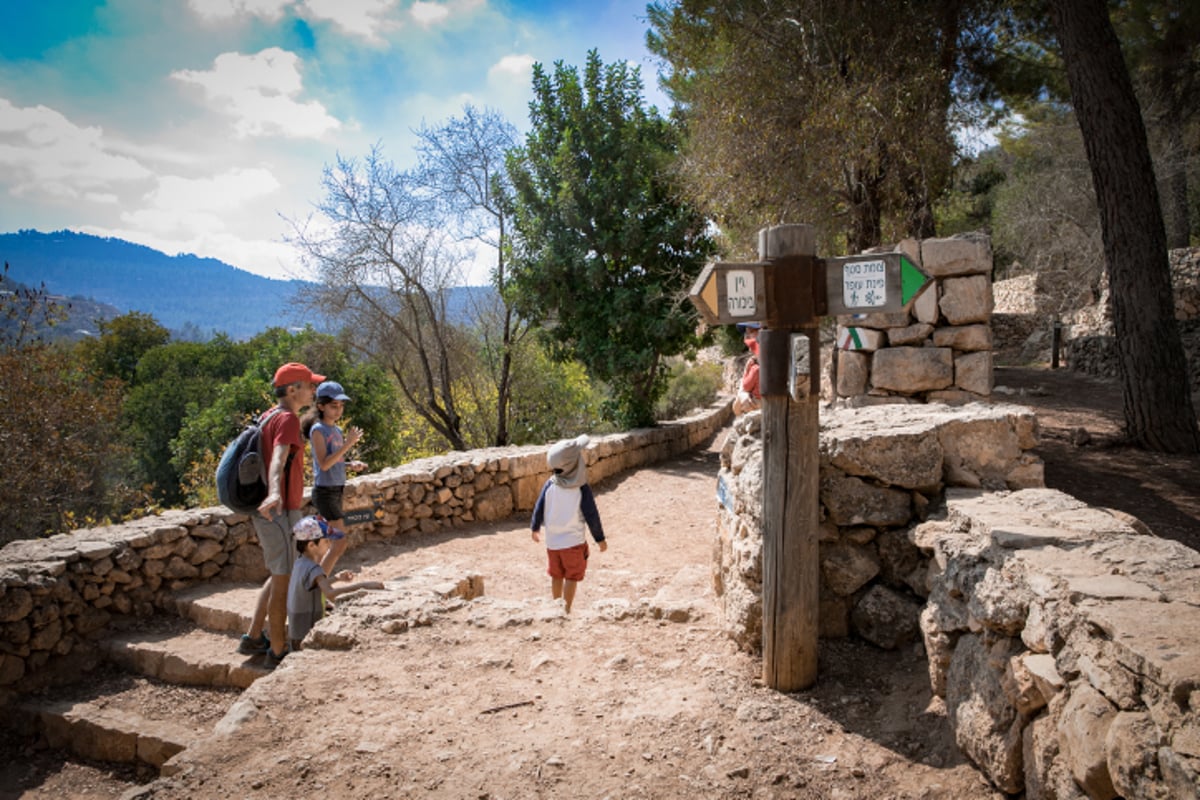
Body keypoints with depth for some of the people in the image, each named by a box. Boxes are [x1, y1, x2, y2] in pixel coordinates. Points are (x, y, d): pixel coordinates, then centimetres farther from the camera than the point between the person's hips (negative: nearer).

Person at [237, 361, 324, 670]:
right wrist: (274, 494, -53)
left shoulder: (270, 417, 14)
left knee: (279, 576, 21)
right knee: (283, 582, -1)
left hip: (268, 510, 10)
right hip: (280, 512, -10)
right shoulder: (287, 419, -17)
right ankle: (278, 652, 8)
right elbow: (278, 458, -35)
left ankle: (253, 638, 29)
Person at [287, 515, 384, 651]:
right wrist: (363, 584, -45)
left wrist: (336, 578, 13)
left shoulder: (301, 562, 3)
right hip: (306, 636, -10)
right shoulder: (313, 569, -26)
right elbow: (330, 593, -44)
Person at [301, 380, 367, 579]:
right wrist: (348, 444, -24)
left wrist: (351, 464, 1)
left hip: (337, 490, 8)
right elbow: (324, 464, -20)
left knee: (331, 543, 12)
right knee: (340, 541, -10)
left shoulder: (337, 430, 11)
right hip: (324, 491, -8)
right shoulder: (318, 430, -12)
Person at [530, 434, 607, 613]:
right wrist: (600, 539, -1)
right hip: (574, 541, -4)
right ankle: (566, 610, 12)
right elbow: (591, 515, -12)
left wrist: (535, 528, 18)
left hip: (552, 540, 4)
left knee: (556, 576, 19)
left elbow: (539, 509, 0)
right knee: (572, 578, 9)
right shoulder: (581, 488, -16)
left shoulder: (550, 484, -8)